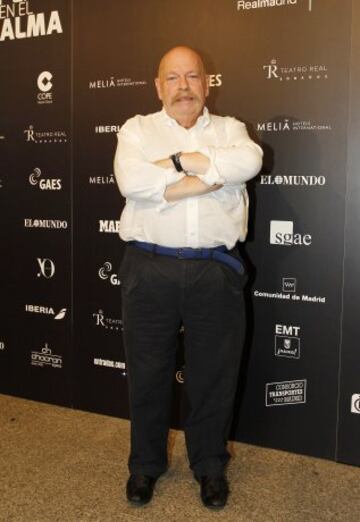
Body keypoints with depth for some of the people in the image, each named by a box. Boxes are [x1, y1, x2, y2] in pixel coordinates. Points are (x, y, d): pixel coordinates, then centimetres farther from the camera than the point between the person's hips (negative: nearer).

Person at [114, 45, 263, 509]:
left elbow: (249, 162, -12)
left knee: (214, 373, 10)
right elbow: (131, 181, -13)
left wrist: (178, 160, -12)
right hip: (150, 269, 0)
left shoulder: (230, 129, 11)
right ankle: (145, 463, 33)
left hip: (216, 271, 1)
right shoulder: (136, 130, 8)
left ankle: (210, 464, 32)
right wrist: (207, 177, -13)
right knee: (147, 371, 12)